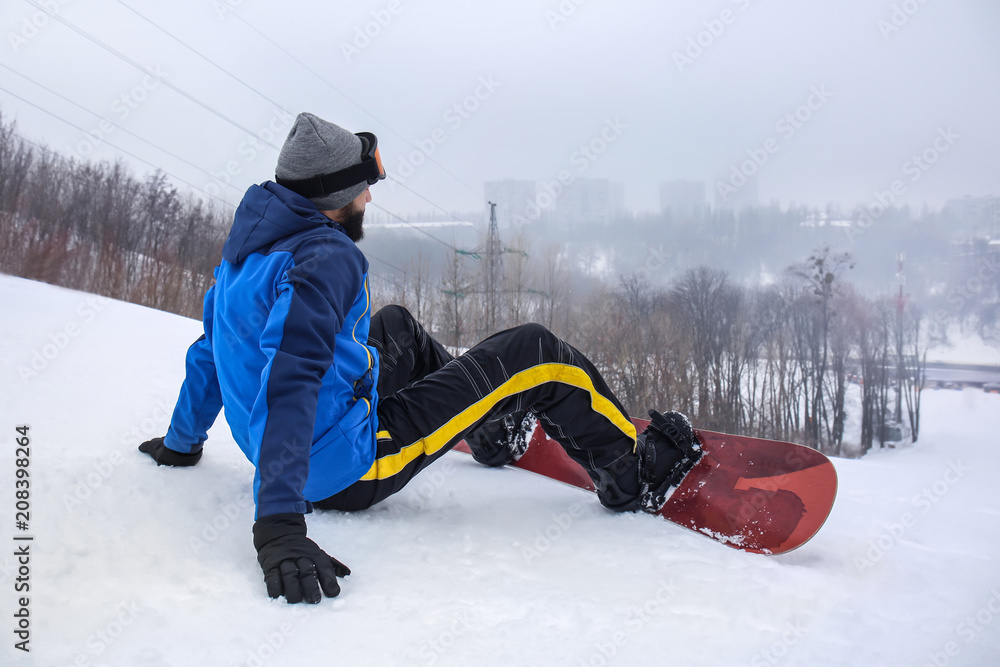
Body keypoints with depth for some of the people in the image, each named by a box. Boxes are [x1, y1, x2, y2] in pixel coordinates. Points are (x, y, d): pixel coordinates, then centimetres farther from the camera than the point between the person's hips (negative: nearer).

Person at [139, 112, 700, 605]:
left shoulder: (247, 248, 6)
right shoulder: (327, 259, -22)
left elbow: (210, 352, 15)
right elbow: (289, 381, -35)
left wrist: (181, 444, 26)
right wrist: (279, 524, -41)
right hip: (349, 470, -10)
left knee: (398, 326, 31)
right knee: (535, 352, -6)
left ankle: (491, 430, 46)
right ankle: (631, 474, 16)